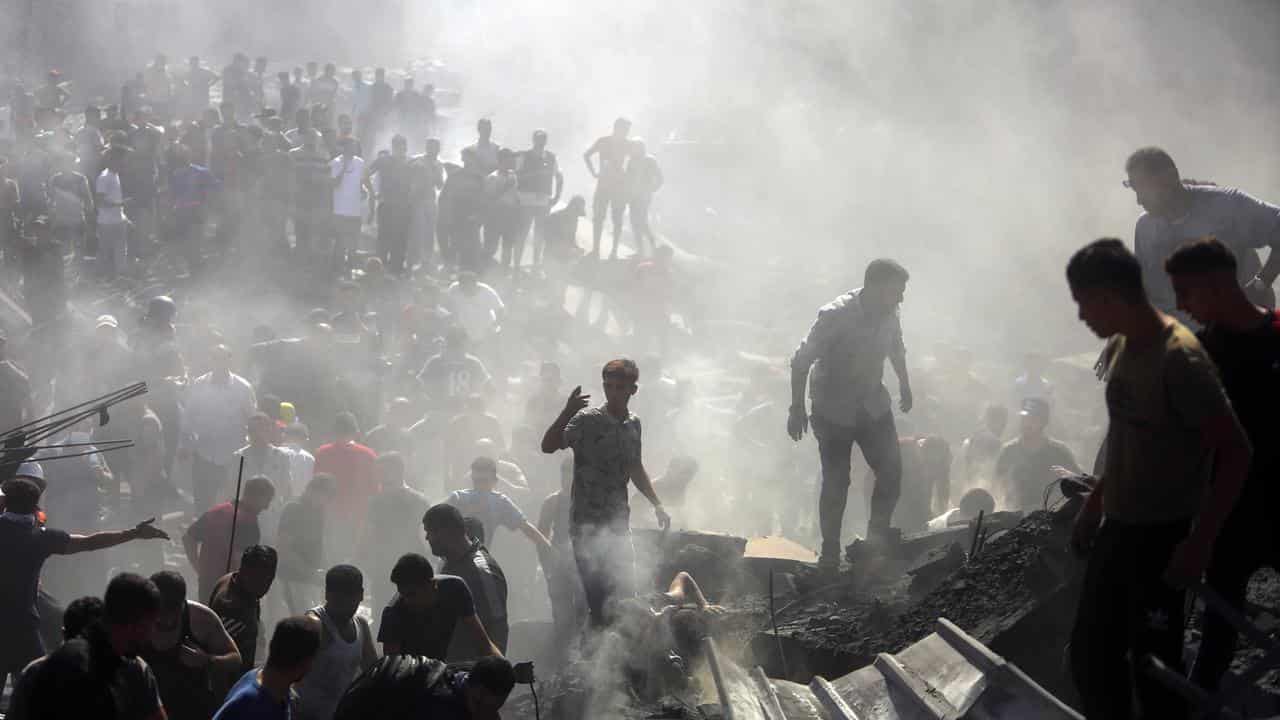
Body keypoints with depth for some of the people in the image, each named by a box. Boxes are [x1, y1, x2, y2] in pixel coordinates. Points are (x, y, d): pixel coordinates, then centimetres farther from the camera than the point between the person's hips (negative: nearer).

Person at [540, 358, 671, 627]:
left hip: (619, 524, 6)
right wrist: (567, 413, -36)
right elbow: (548, 446, -23)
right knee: (598, 597, -10)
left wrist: (657, 505, 27)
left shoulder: (633, 424, 11)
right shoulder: (588, 419, -9)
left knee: (625, 594, 5)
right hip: (588, 525, -6)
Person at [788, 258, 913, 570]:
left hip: (873, 406, 5)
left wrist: (905, 386, 25)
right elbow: (801, 361, -20)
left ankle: (878, 538, 14)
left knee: (892, 472, -4)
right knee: (836, 483, -1)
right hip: (834, 412, -5)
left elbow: (896, 348, 15)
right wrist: (797, 409, -17)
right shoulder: (835, 315, -25)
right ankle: (830, 554, 13)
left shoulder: (889, 314, -8)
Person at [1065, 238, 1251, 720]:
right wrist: (1092, 505, 22)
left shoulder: (1179, 358, -22)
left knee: (1153, 665, -2)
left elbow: (1234, 452, -21)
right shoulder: (1122, 347, 5)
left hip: (1162, 536, -9)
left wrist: (1200, 541, -21)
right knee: (1090, 652, 14)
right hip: (1117, 528, 9)